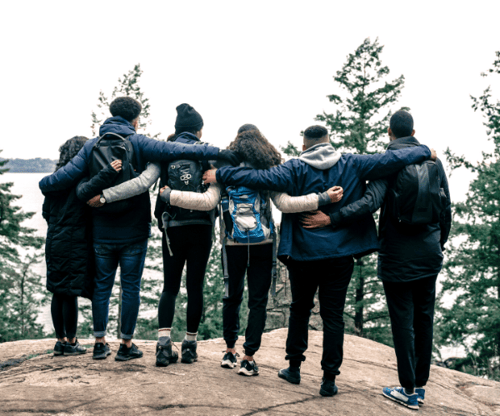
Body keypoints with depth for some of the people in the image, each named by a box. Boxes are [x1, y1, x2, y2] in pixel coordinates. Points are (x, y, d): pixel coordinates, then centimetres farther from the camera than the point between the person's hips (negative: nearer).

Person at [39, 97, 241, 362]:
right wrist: (216, 153, -23)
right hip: (133, 231, -3)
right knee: (131, 286, 6)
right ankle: (126, 345, 12)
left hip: (102, 231, 3)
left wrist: (43, 184, 15)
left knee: (102, 285, 13)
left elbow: (68, 174, -4)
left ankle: (100, 343, 18)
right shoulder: (139, 143, -7)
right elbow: (174, 151, -19)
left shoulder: (92, 146, 2)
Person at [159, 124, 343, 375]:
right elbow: (285, 204, -12)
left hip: (233, 244, 1)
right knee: (258, 300, 4)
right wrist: (323, 199, -11)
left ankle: (230, 351, 24)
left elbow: (208, 201, -12)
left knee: (232, 296, 17)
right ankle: (249, 359, 3)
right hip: (263, 243, -1)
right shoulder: (269, 169, -1)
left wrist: (169, 195, -5)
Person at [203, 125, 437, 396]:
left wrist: (220, 176, -11)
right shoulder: (352, 165, -1)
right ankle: (329, 379, 8)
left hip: (304, 253, -1)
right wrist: (424, 152, 13)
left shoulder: (296, 169, -7)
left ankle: (294, 367, 25)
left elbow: (261, 178, -18)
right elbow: (390, 160, -1)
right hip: (341, 254, 1)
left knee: (300, 309, 18)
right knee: (333, 315, 6)